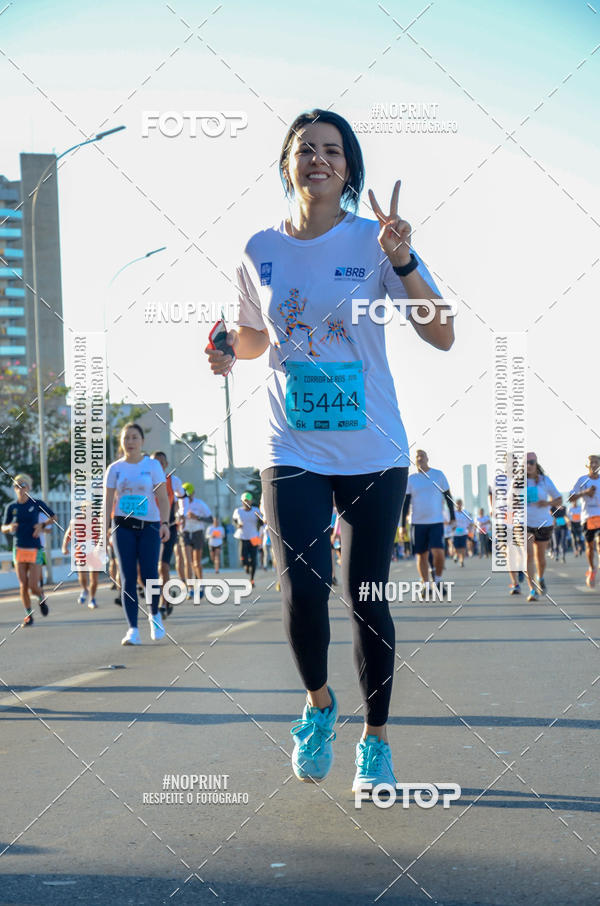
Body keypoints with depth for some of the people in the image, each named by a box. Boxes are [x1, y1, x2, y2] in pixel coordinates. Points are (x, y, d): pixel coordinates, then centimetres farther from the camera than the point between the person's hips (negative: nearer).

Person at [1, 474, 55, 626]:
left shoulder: (37, 503, -1)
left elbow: (54, 517, 9)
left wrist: (42, 525, -9)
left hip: (35, 549, -2)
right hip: (19, 549, 2)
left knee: (33, 586, -6)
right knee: (23, 586, -1)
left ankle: (42, 598, 28)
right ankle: (29, 615, 11)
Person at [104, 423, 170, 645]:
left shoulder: (153, 465, 4)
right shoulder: (115, 469, 7)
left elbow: (162, 498, 2)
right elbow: (107, 502, 7)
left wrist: (165, 522, -11)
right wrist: (104, 527, -5)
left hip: (149, 526, -1)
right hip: (123, 526, 1)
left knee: (149, 575, -9)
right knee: (128, 578, -4)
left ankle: (154, 615, 20)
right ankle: (133, 630, -3)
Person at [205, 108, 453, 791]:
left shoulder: (375, 241, -4)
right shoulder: (260, 252, 4)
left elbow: (442, 336, -10)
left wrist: (403, 262, -24)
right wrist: (228, 348, -2)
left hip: (373, 452, -1)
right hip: (292, 451, 1)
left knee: (365, 598, 3)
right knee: (303, 589, -15)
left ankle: (375, 740, 22)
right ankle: (318, 703, 15)